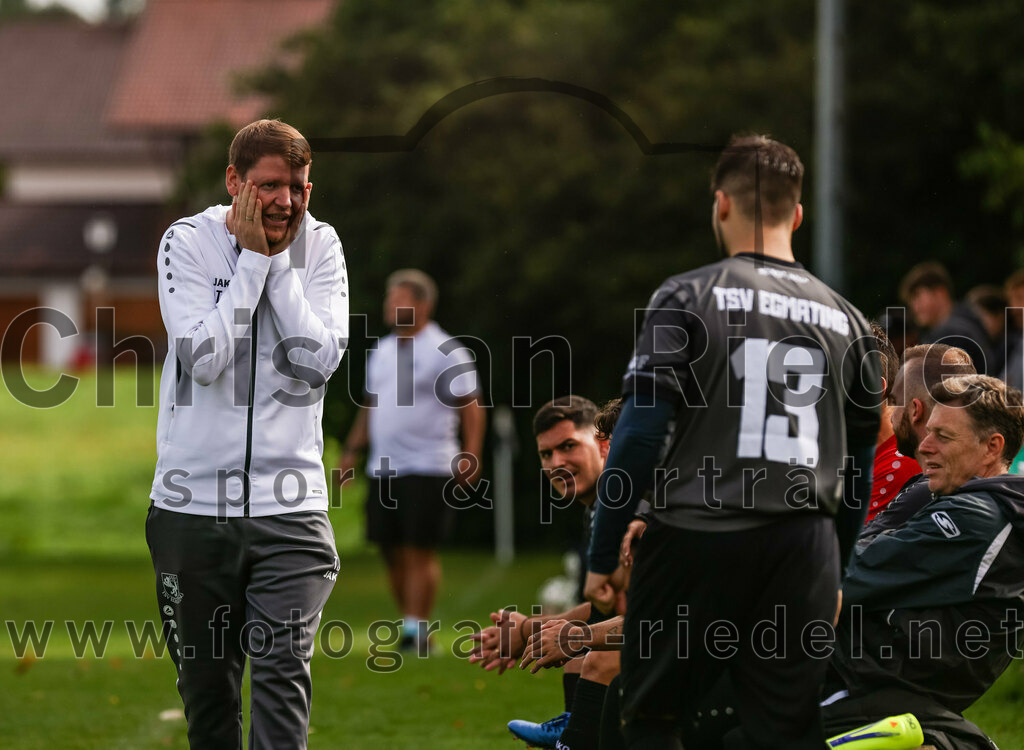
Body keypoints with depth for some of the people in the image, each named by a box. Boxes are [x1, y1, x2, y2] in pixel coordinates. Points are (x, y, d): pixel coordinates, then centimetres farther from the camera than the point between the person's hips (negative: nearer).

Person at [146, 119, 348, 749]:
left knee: (283, 673, -14)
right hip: (194, 501, 0)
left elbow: (320, 361, -9)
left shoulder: (320, 246, 4)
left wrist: (279, 260, -10)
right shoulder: (190, 242, -2)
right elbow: (205, 359, -14)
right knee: (207, 681, 8)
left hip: (289, 503, 0)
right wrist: (253, 258, -12)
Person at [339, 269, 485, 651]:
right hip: (382, 469, 7)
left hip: (427, 468, -7)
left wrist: (470, 456, -16)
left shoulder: (445, 353, -3)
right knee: (392, 552, 5)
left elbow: (471, 407, -6)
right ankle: (411, 629, 14)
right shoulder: (381, 351, 17)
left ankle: (416, 630, -9)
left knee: (419, 550, -10)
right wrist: (352, 450, 18)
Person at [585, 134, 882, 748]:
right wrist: (837, 572, 26)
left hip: (696, 538, -3)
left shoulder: (686, 298, -1)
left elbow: (641, 432, -7)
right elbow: (861, 465, 17)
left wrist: (603, 555, -1)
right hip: (805, 550, 3)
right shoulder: (847, 322, 12)